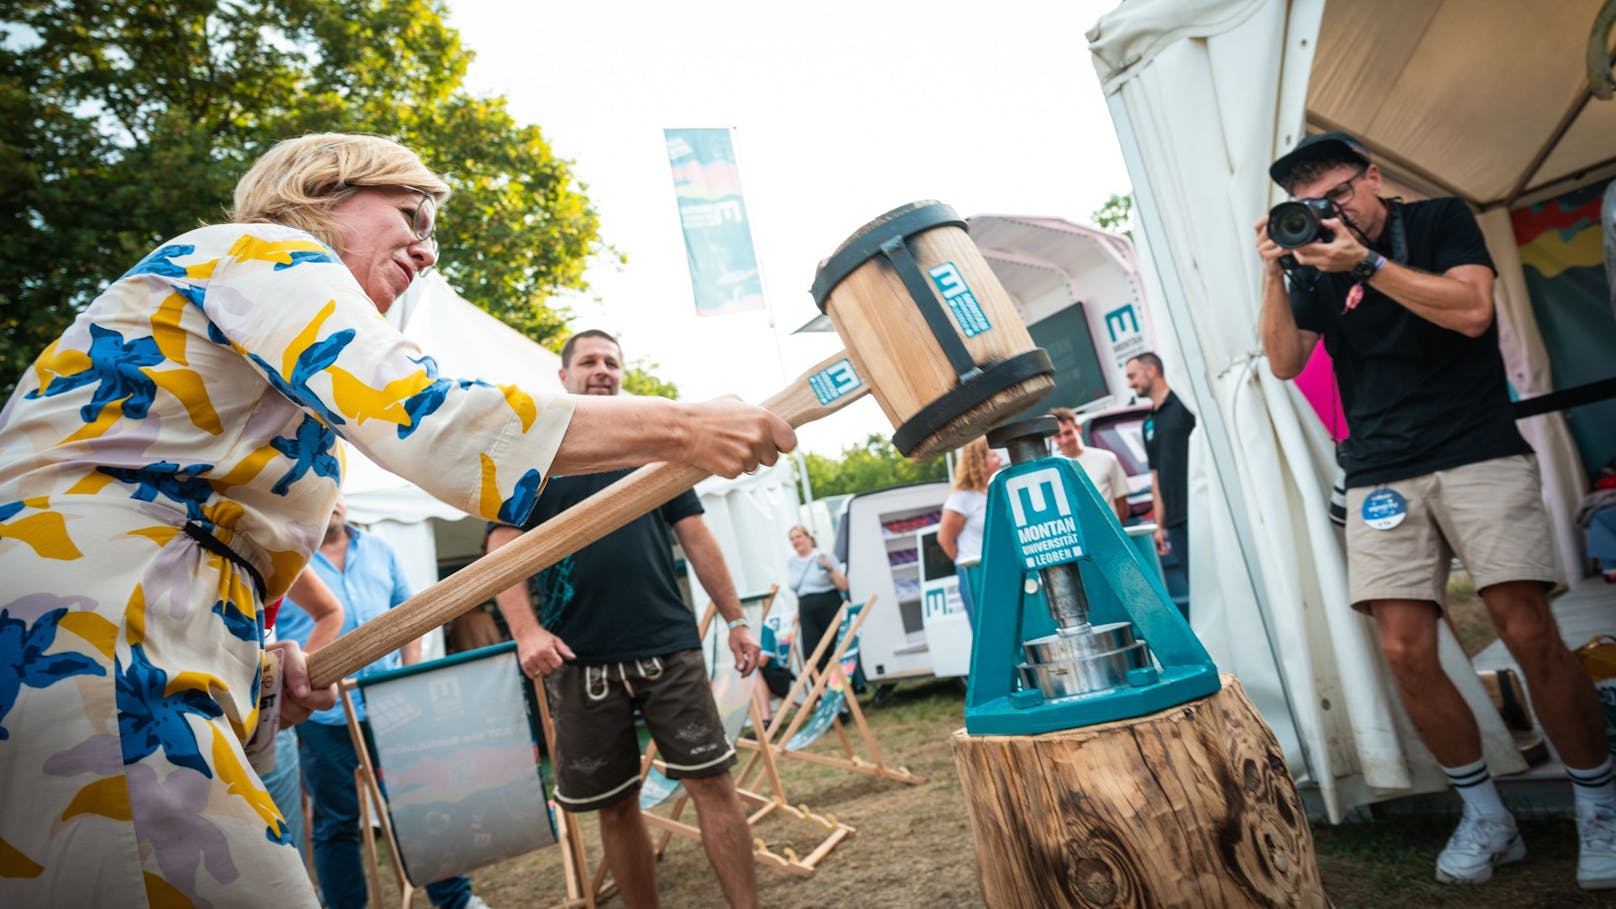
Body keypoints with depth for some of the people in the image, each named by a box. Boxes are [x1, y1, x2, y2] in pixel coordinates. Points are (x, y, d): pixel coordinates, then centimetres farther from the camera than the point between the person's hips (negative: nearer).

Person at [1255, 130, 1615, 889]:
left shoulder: (1441, 221, 7)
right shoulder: (1315, 268, 12)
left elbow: (1471, 310, -9)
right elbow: (1284, 362, 0)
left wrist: (1365, 262, -14)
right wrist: (1274, 271, -10)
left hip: (1478, 453, -2)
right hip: (1382, 476, 2)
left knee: (1529, 633, -10)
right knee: (1405, 651, -8)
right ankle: (1485, 817, 10)